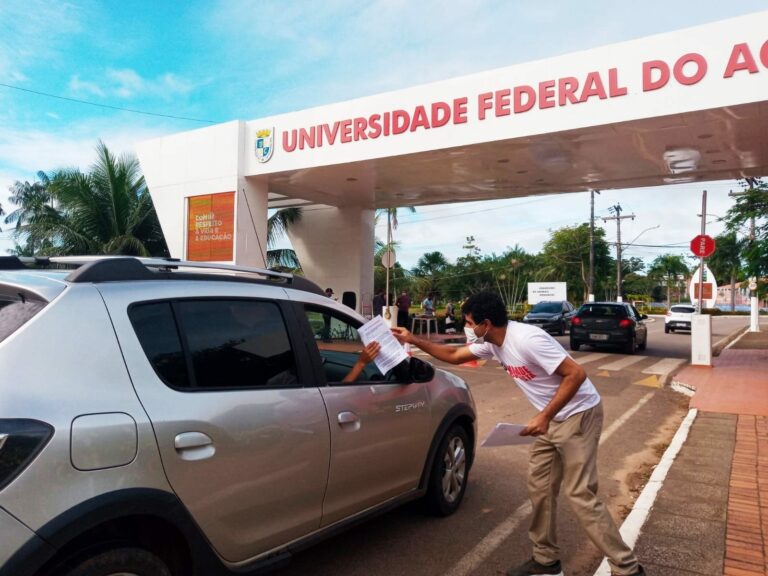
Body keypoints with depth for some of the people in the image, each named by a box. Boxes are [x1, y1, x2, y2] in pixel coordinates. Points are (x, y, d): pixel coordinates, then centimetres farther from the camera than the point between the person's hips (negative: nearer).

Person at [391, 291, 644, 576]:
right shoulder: (492, 343, -1)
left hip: (579, 414, -9)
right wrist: (414, 341, 8)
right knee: (539, 487, 11)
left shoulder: (527, 339, -28)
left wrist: (544, 417, -29)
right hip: (553, 419, 9)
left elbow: (576, 374, -28)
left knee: (579, 494, -8)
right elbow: (453, 355, 13)